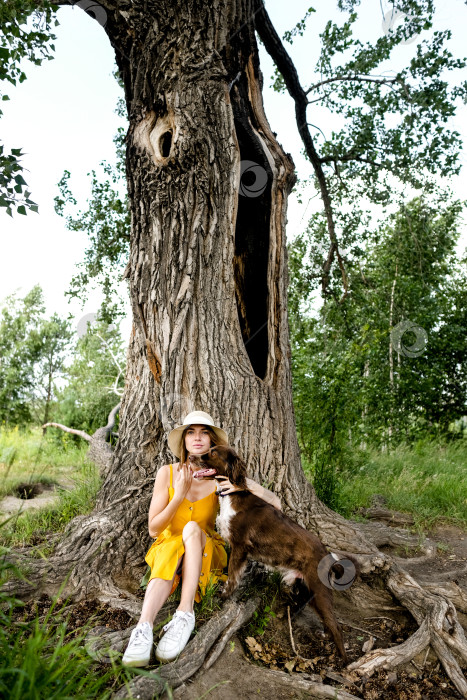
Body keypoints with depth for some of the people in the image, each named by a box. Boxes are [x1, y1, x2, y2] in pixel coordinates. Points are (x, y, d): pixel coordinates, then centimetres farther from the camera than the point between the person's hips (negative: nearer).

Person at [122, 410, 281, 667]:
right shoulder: (167, 473, -9)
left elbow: (275, 504, -11)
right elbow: (153, 528, -8)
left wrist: (243, 487, -31)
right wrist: (179, 495, -23)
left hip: (205, 552, 0)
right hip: (168, 547, 0)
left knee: (192, 528, -32)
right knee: (168, 559, -34)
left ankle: (185, 614, -38)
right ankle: (143, 629, -48)